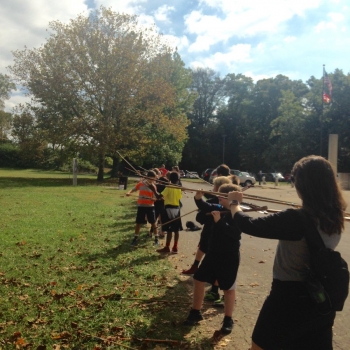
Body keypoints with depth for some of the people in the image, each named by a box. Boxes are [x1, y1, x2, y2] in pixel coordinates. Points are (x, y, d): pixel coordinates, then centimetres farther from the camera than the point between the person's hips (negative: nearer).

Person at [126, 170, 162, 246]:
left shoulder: (153, 187, -3)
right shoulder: (141, 184, -3)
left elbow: (155, 198, -3)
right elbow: (134, 189, 3)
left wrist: (152, 199, -26)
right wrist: (129, 192, -18)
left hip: (150, 206, 0)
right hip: (141, 206, 0)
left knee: (153, 223, 1)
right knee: (138, 223, 5)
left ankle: (156, 239, 12)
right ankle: (135, 238, 17)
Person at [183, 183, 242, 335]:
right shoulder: (219, 209, 2)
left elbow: (233, 234, -29)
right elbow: (206, 208, 9)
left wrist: (219, 221, -33)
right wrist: (199, 199, -10)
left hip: (229, 257, -7)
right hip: (213, 253, 8)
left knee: (228, 288, 9)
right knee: (198, 279, 12)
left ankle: (228, 319, 27)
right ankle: (196, 312, 28)